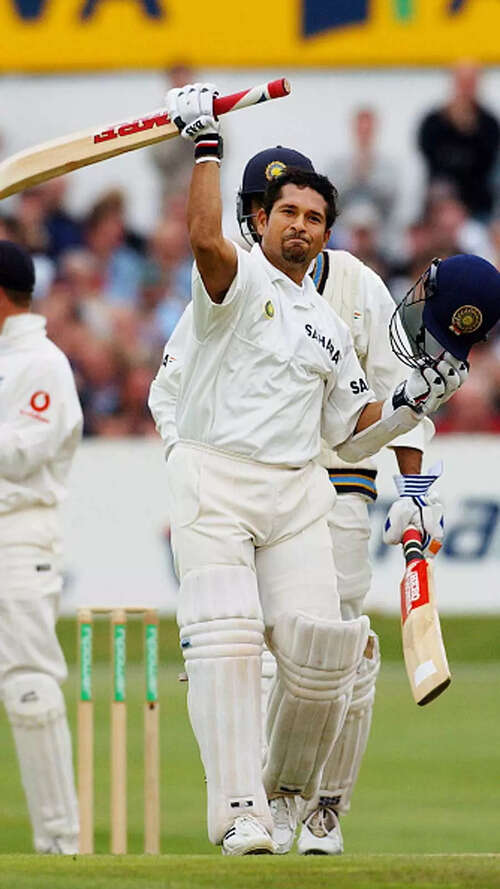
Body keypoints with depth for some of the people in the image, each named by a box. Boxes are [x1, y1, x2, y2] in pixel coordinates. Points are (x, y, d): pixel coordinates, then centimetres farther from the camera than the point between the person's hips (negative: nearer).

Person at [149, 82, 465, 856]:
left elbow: (350, 433, 23)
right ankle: (240, 812, -22)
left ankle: (292, 782, 16)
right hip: (214, 480, -5)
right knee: (226, 640, -17)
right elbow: (205, 238, -20)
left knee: (318, 646, -9)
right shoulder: (238, 279, 4)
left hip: (297, 493, 5)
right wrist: (205, 147, -19)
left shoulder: (331, 328, 22)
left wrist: (410, 403, 9)